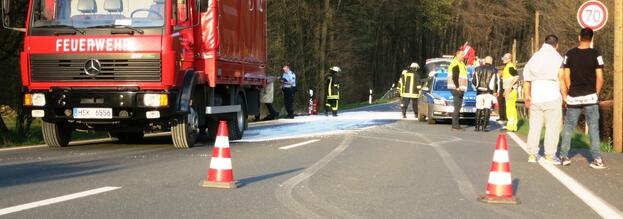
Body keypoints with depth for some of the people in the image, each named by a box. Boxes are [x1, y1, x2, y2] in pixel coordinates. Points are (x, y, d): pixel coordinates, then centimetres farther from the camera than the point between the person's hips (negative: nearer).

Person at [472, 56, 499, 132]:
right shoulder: (494, 70, 0)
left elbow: (474, 81, 7)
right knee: (487, 109, -3)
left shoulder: (478, 69, 6)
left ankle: (477, 126, 9)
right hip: (489, 92, -2)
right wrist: (496, 92, 11)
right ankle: (484, 126, -10)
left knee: (479, 109, 10)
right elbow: (497, 82, -1)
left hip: (480, 92, 2)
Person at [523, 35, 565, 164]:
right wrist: (565, 95, -2)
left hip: (535, 98, 4)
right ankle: (550, 155, -2)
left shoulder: (535, 57, 12)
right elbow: (561, 79, -8)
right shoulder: (558, 58, -2)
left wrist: (527, 96, 10)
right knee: (552, 126, 0)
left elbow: (527, 78, 8)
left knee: (535, 126, 8)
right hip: (552, 97, -4)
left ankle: (532, 154, 7)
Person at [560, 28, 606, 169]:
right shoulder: (595, 54, -5)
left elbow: (566, 76, 2)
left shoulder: (570, 54, 1)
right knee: (593, 128, 2)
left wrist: (571, 92, 12)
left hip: (573, 98, 2)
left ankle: (564, 157, 12)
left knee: (568, 127, 11)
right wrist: (596, 94, 6)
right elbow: (600, 78, -7)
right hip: (590, 97, -2)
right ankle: (597, 159, -2)